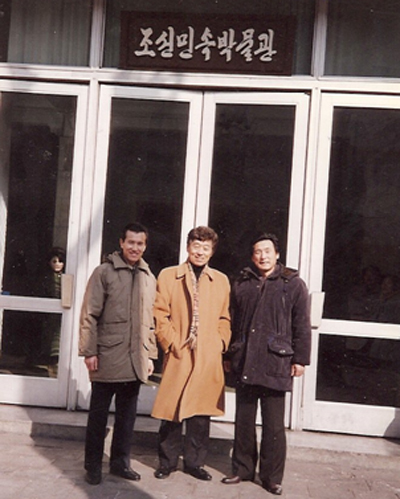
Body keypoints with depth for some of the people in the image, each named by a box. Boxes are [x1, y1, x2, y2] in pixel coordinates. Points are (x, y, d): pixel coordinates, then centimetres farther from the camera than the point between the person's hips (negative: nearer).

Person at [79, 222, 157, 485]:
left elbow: (151, 320, 12)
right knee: (99, 413, 7)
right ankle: (93, 465, 19)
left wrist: (150, 354, 9)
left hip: (136, 360, 4)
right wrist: (89, 351, -10)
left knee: (127, 414, 13)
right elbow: (89, 315, -6)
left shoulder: (149, 278, 9)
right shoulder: (104, 272, -4)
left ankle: (121, 461, 26)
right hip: (107, 356, -4)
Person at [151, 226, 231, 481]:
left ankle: (195, 462, 20)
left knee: (201, 412, 7)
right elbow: (160, 314, 0)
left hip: (209, 359, 2)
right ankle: (168, 462, 17)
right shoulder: (168, 276, 5)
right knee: (172, 411, 1)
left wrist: (221, 344, 2)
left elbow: (225, 318, 16)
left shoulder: (221, 280, 13)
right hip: (178, 355, -2)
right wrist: (172, 344, -8)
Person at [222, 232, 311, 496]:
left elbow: (301, 326, -1)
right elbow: (233, 323, 13)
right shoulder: (241, 284, 11)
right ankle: (243, 469, 26)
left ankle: (272, 476, 16)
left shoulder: (293, 284, 1)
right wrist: (228, 355, 12)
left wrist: (300, 359, -6)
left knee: (274, 425, 3)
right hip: (244, 364, 4)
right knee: (244, 421, 13)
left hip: (276, 365, -3)